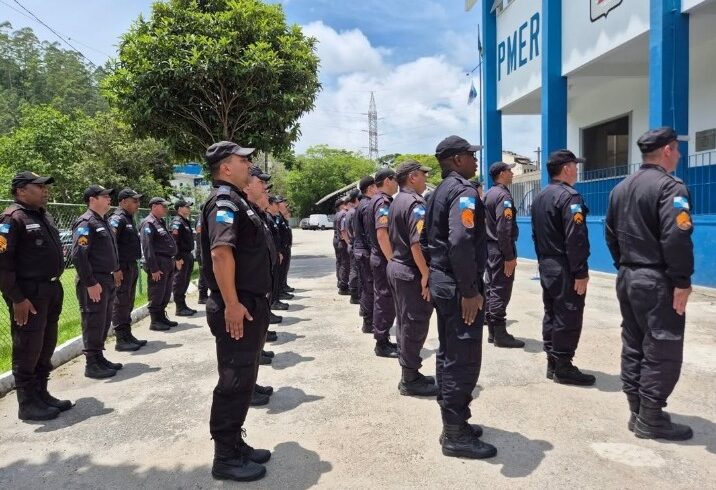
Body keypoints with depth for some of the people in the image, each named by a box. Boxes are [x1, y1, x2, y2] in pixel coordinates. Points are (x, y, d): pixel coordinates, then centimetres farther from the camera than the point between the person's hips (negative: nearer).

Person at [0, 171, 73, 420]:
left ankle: (42, 394, 29)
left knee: (46, 347, 16)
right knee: (27, 350, 1)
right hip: (29, 294, -9)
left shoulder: (44, 216, 14)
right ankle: (28, 404, 12)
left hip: (51, 290, 9)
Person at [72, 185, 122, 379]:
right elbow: (78, 256, -22)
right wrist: (90, 283, -22)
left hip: (107, 281, 10)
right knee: (93, 323, -3)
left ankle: (99, 358, 25)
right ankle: (92, 365, 6)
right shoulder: (86, 223, -14)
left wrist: (115, 271, 17)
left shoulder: (103, 222, 16)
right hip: (94, 283, -10)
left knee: (104, 322, 15)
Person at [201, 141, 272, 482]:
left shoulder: (235, 200, 17)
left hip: (251, 304, 10)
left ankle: (235, 444, 30)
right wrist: (231, 305, -27)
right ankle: (226, 458, 11)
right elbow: (220, 252, -27)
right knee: (234, 381, -1)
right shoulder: (224, 200, -15)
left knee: (243, 379, 17)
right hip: (238, 308, -10)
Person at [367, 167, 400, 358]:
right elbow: (382, 234, -25)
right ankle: (382, 344, 6)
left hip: (379, 257, 10)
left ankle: (383, 339, 26)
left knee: (382, 299, 16)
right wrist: (392, 260, -23)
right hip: (384, 259, -10)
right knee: (386, 300, -3)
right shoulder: (383, 202, -17)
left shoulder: (376, 200, 15)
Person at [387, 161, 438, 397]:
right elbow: (417, 245, -26)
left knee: (406, 323, 16)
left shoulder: (396, 202, 13)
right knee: (415, 325, 0)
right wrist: (426, 275, -22)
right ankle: (411, 381, 9)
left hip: (396, 266, 10)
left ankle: (410, 374, 27)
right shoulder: (415, 203, -17)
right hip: (411, 272, -10)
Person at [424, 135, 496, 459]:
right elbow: (461, 243, -28)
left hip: (441, 281, 10)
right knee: (463, 359, -3)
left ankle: (453, 423, 29)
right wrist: (470, 291, -24)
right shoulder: (463, 190, -15)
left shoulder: (438, 192, 15)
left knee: (449, 354, 16)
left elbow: (427, 239, 19)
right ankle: (455, 435, 7)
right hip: (458, 286, -10)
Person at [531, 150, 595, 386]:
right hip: (564, 269, -9)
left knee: (551, 314, 14)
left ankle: (552, 364, 22)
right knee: (567, 318, -1)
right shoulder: (569, 196, -15)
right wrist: (580, 272, -20)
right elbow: (575, 239, -22)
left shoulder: (539, 197, 13)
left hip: (546, 266, 9)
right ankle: (563, 368, 5)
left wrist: (543, 261, 19)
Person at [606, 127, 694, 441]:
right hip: (656, 281, -9)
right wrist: (681, 282, -17)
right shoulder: (670, 186, -14)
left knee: (633, 346, 13)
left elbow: (611, 234, 16)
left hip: (627, 278, 9)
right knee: (662, 351, 1)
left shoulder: (620, 188, 13)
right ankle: (650, 419, 8)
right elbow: (676, 238, -23)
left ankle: (637, 412, 23)